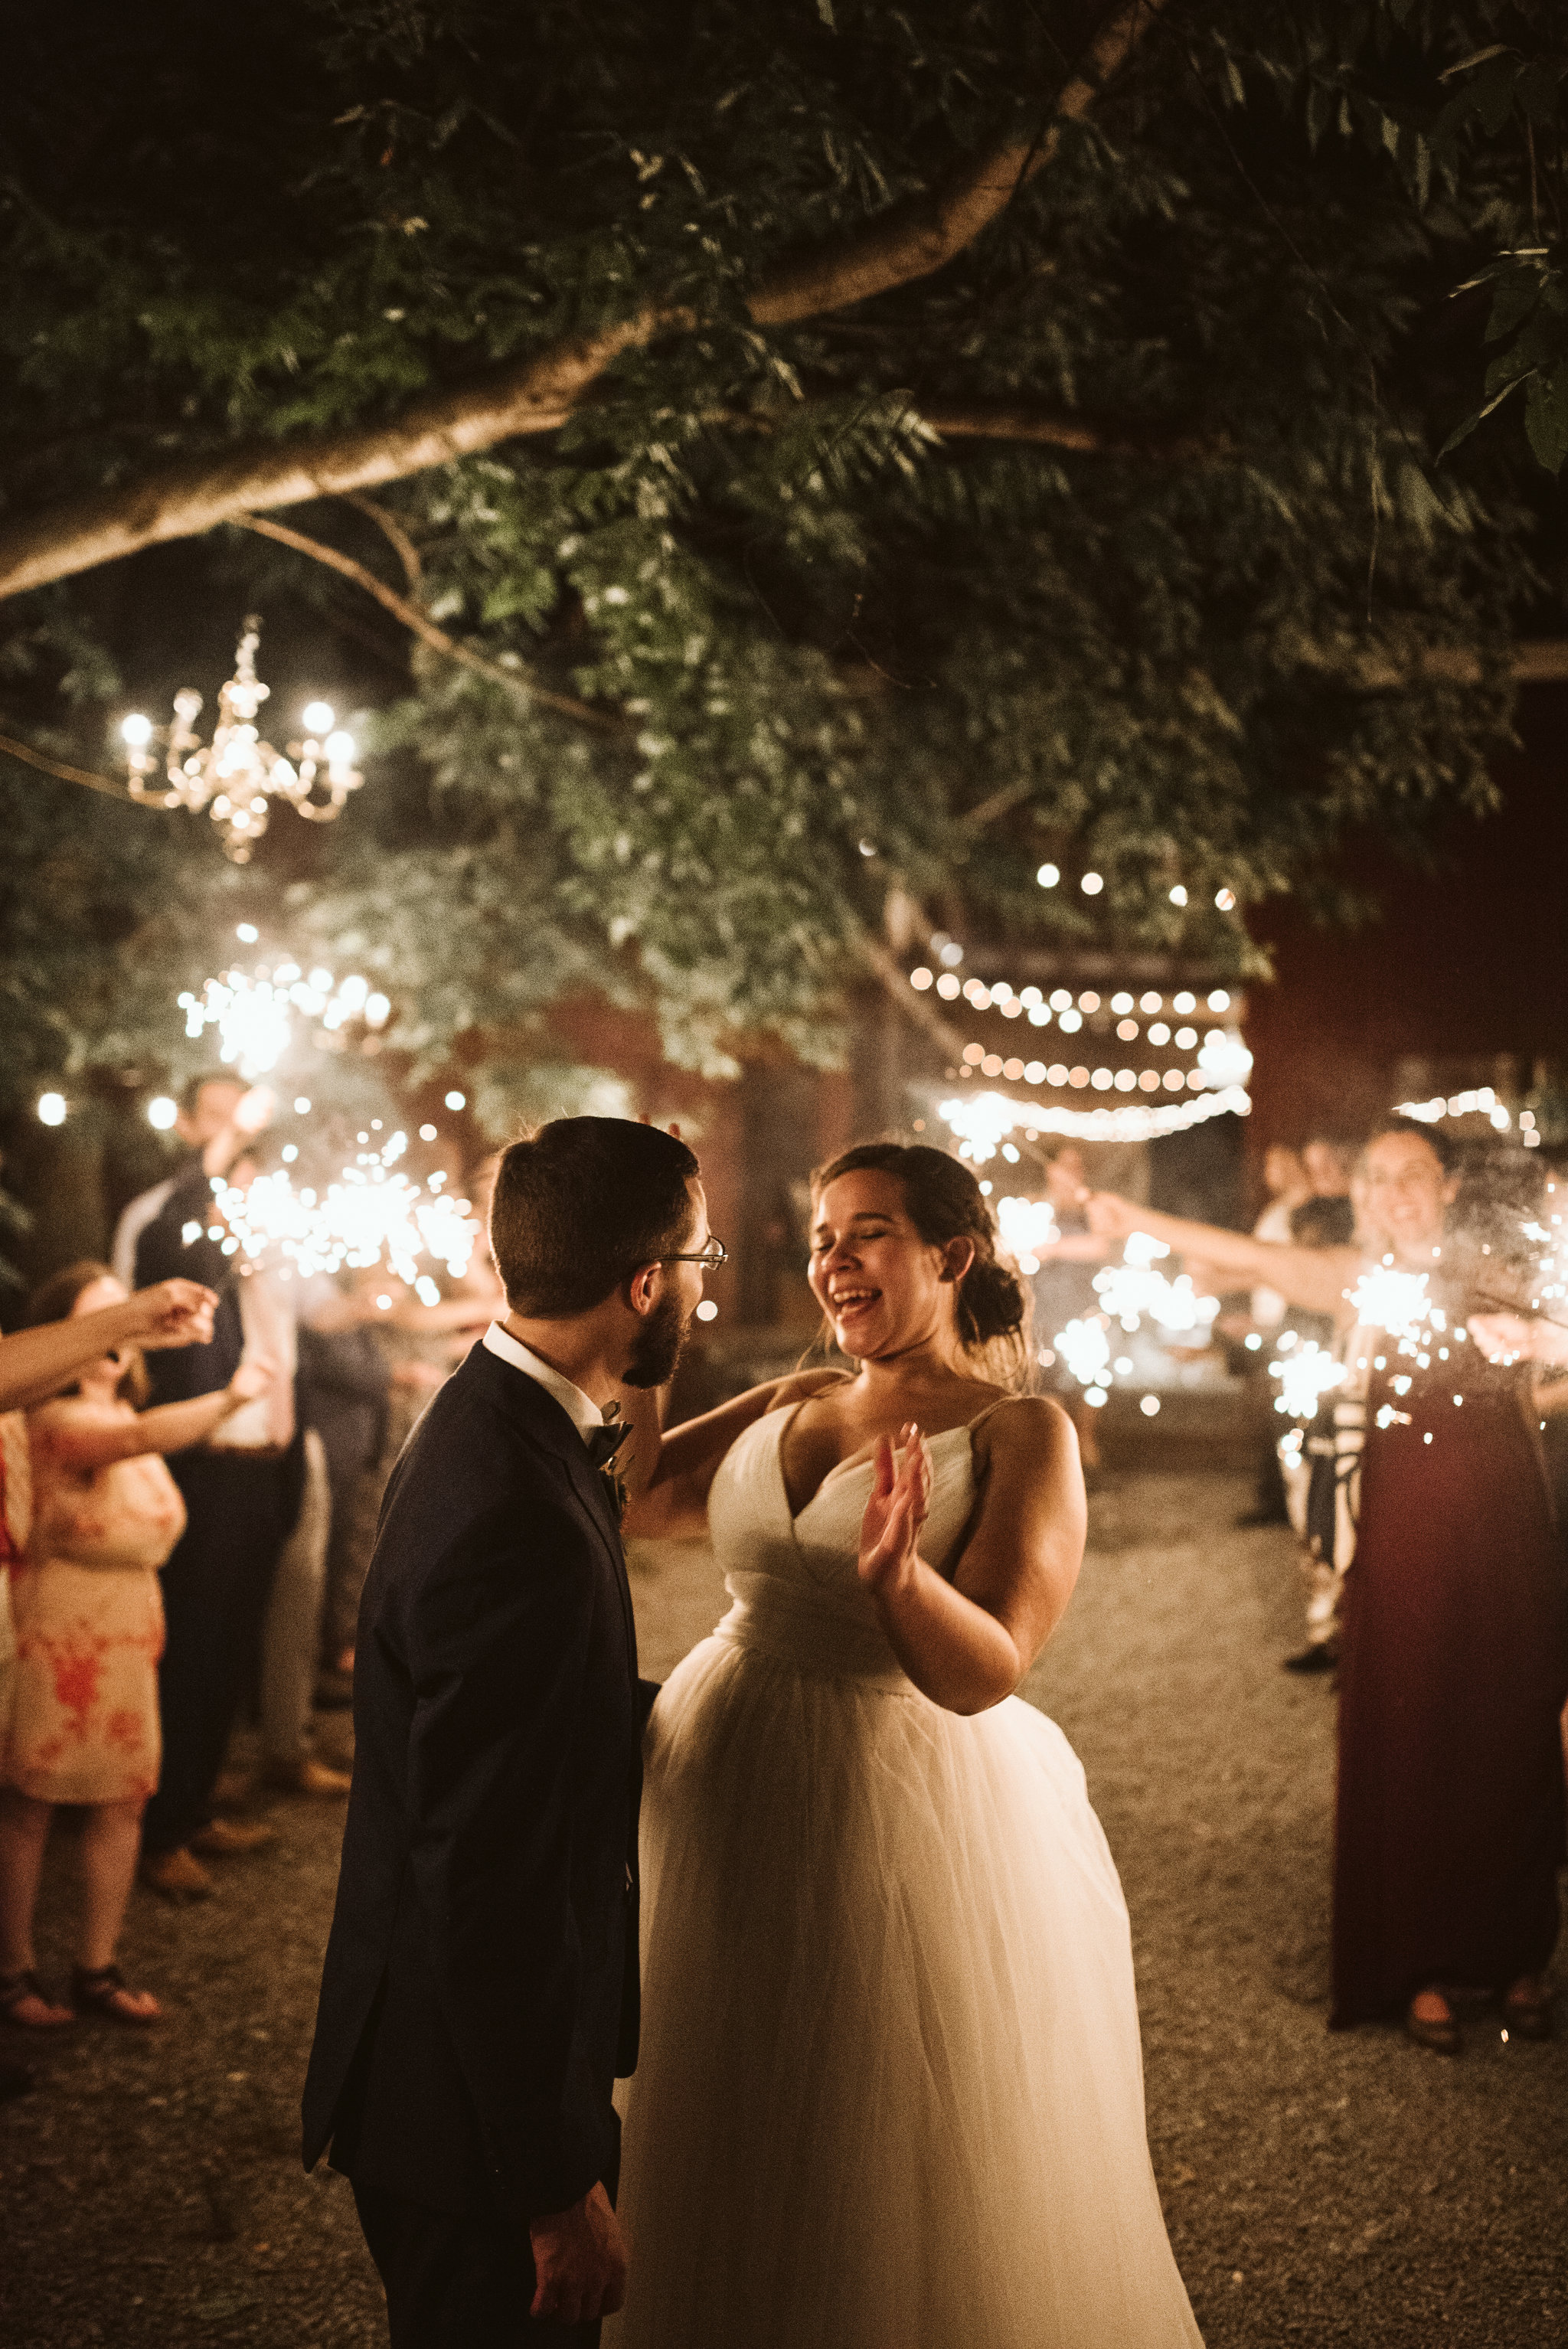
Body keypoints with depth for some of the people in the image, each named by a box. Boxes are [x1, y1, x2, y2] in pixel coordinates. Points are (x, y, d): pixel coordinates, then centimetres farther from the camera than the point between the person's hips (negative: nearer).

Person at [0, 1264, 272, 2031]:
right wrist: (228, 1399, -50)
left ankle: (97, 1970, 18)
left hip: (126, 1628, 8)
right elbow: (142, 1437, -38)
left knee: (123, 1797, 8)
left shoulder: (118, 1412, 11)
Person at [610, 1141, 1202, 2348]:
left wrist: (897, 1572, -37)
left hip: (909, 1820, -6)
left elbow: (985, 1671, -19)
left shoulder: (1023, 1432, -9)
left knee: (904, 2180, 9)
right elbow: (635, 1497, 2)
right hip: (730, 1795, 6)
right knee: (734, 2151, 19)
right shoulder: (792, 1406, 8)